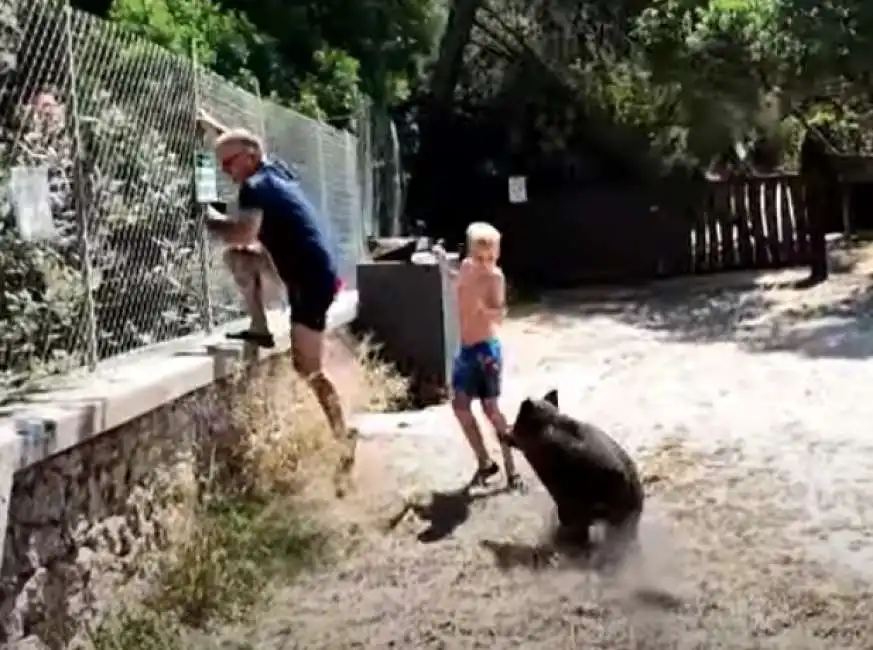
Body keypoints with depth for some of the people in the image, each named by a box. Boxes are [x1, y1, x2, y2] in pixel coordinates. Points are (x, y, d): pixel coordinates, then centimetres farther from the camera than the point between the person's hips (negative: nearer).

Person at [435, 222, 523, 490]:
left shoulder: (494, 276, -18)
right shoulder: (466, 266, 2)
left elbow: (500, 317, -28)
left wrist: (484, 307, -46)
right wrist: (444, 264, 22)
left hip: (485, 348, -7)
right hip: (465, 348, 8)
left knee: (491, 409, -5)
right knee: (460, 406, 10)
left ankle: (511, 469, 6)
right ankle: (485, 462, 23)